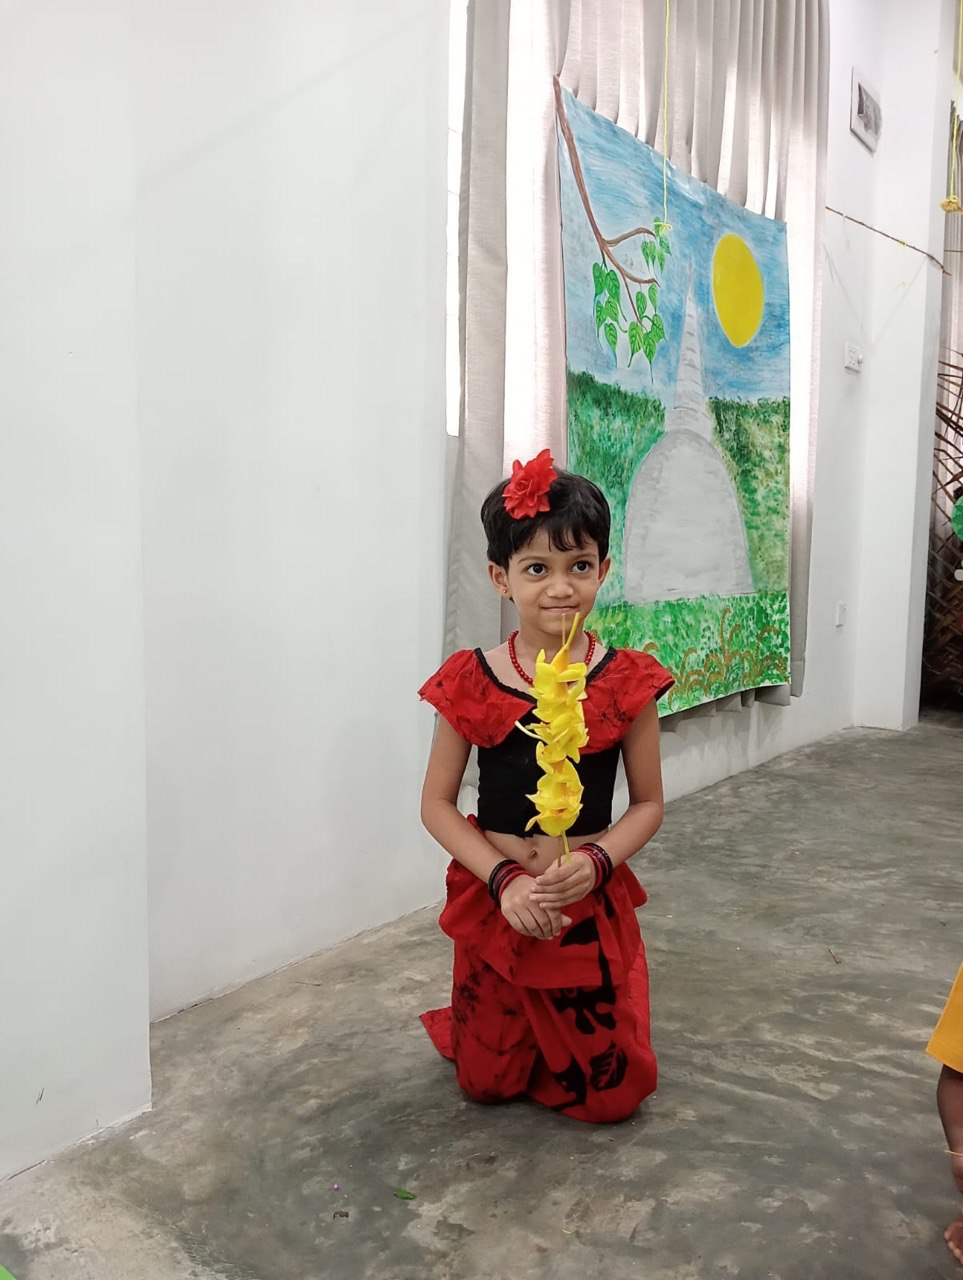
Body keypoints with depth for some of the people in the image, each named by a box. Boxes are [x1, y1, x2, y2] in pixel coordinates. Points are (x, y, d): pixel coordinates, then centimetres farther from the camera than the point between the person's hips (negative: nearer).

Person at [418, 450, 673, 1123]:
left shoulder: (626, 681, -8)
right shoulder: (471, 681, -8)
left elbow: (648, 802, -1)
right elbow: (438, 803, -4)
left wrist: (596, 862, -20)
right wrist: (504, 879, -16)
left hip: (593, 904, 0)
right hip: (495, 900, 0)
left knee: (612, 1094, 9)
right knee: (487, 1083, 13)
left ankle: (558, 1034, 40)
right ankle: (513, 1035, 46)